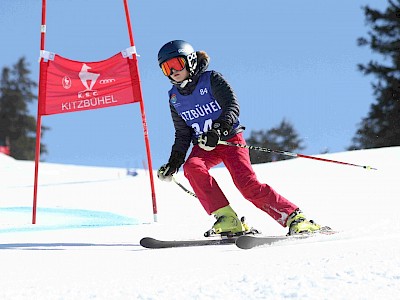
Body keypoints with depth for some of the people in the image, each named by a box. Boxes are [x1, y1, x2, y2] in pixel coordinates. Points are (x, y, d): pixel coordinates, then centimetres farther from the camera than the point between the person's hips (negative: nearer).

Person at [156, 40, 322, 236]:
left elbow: (232, 106, -16)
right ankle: (227, 219, -29)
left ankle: (294, 218, -15)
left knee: (247, 184, -23)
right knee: (191, 167, -30)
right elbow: (182, 134, 18)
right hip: (203, 146, 4)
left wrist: (218, 129, -33)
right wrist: (174, 162, 7)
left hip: (230, 139, -4)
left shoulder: (211, 80, -5)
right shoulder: (174, 98, 11)